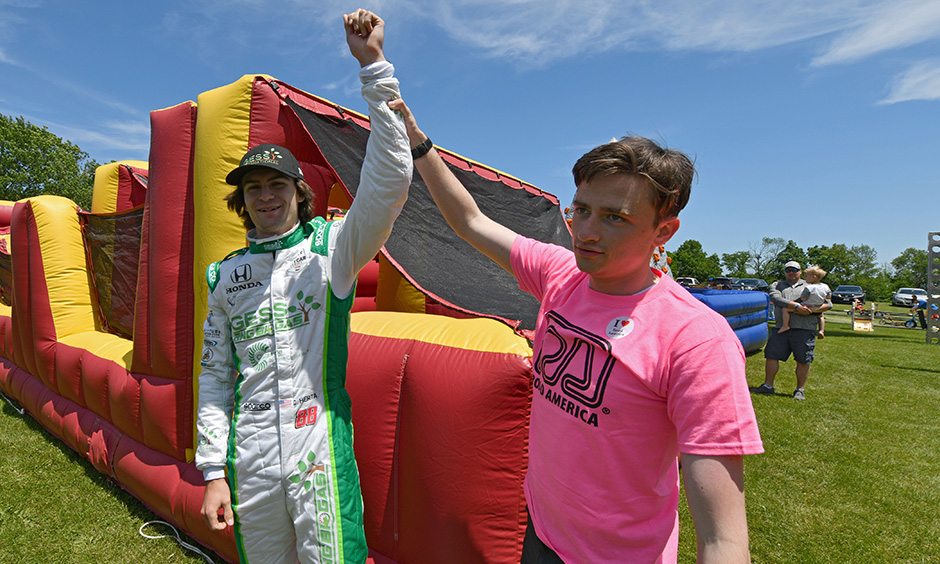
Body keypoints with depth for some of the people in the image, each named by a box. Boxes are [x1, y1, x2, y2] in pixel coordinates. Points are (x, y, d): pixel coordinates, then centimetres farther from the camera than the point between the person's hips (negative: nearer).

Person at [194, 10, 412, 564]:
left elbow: (389, 183, -19)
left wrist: (374, 66, -22)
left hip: (319, 445, -3)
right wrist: (213, 470, 6)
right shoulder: (224, 275, 9)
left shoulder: (331, 246, -2)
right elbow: (215, 376, 11)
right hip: (249, 459, 4)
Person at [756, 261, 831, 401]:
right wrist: (797, 306, -17)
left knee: (803, 361, 1)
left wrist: (811, 310, -9)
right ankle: (768, 386, 10)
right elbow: (776, 298, -6)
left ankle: (800, 390, 15)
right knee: (771, 355, -1)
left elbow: (828, 304, 10)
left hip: (804, 328, -1)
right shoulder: (777, 285, 16)